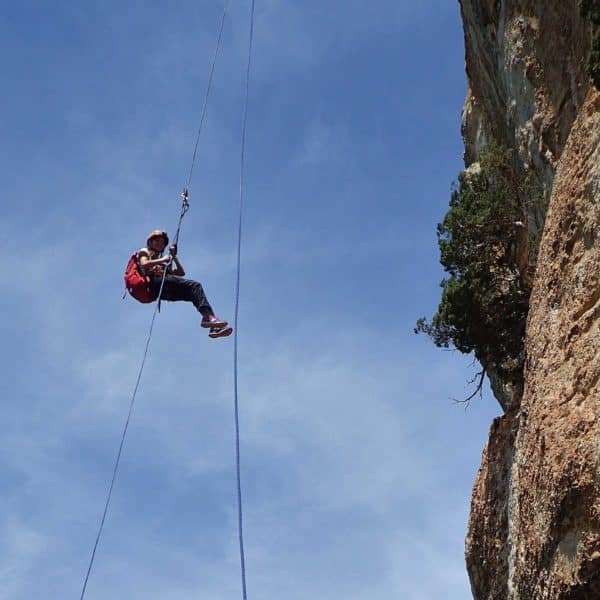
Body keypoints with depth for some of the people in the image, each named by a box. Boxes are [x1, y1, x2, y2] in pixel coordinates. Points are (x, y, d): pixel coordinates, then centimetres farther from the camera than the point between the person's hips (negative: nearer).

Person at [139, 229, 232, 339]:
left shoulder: (164, 263, 40)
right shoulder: (144, 252, 23)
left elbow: (181, 272, 30)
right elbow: (144, 265, -2)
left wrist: (174, 256, 26)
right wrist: (162, 260, 3)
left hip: (166, 291, 7)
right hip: (155, 283, -6)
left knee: (195, 291, -15)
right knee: (194, 285, -24)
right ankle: (209, 316, -45)